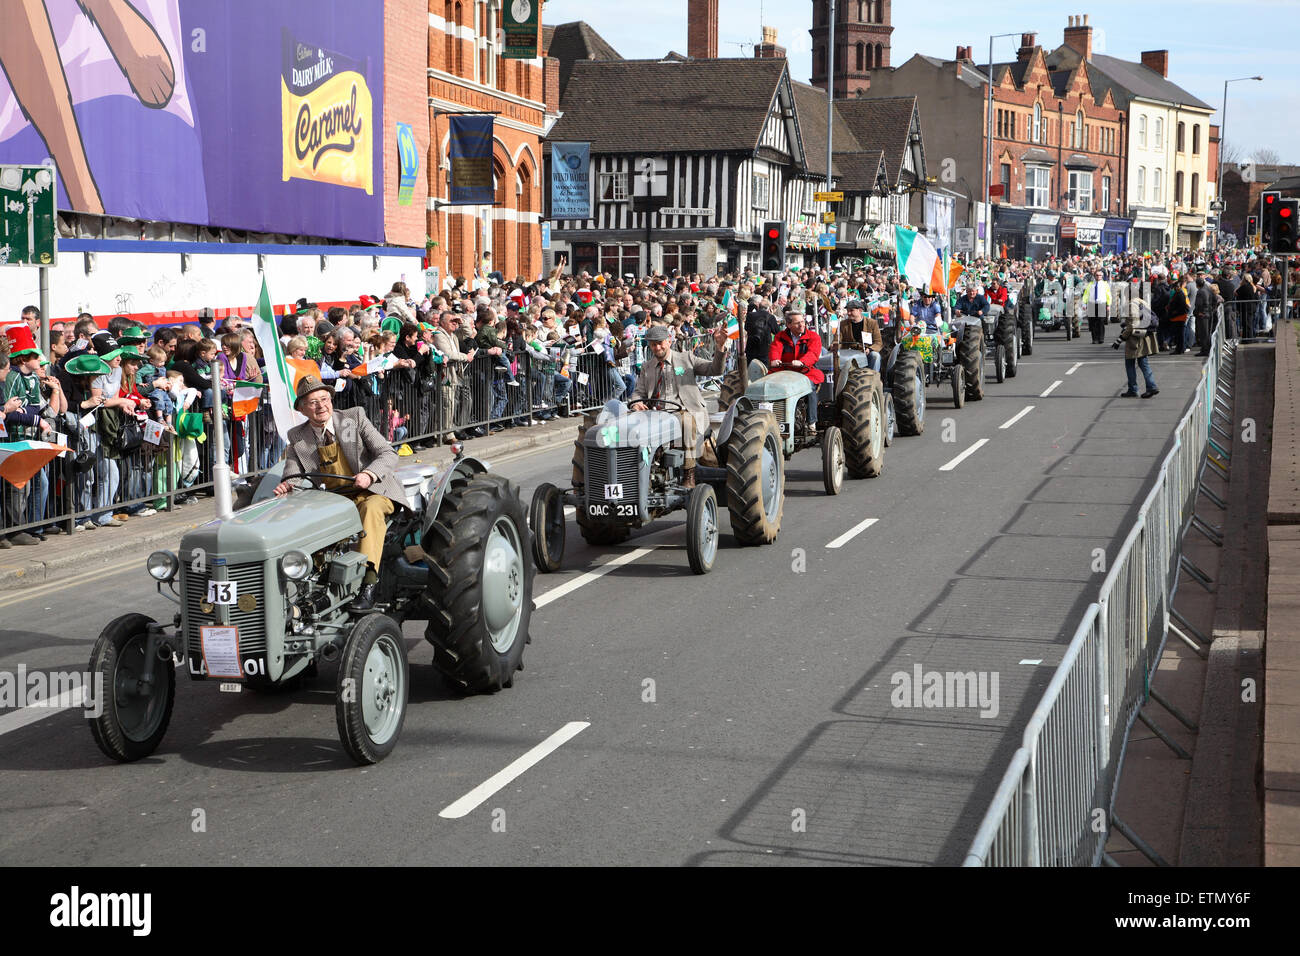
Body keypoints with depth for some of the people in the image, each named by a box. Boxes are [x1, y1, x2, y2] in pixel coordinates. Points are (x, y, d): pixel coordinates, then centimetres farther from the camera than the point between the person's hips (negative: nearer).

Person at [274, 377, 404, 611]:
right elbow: (292, 475, 3)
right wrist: (287, 486, -23)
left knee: (371, 508, -37)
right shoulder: (297, 437, 7)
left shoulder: (355, 418, 0)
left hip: (372, 493, -3)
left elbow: (388, 454, -4)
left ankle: (368, 582, -49)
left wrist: (369, 475, -25)